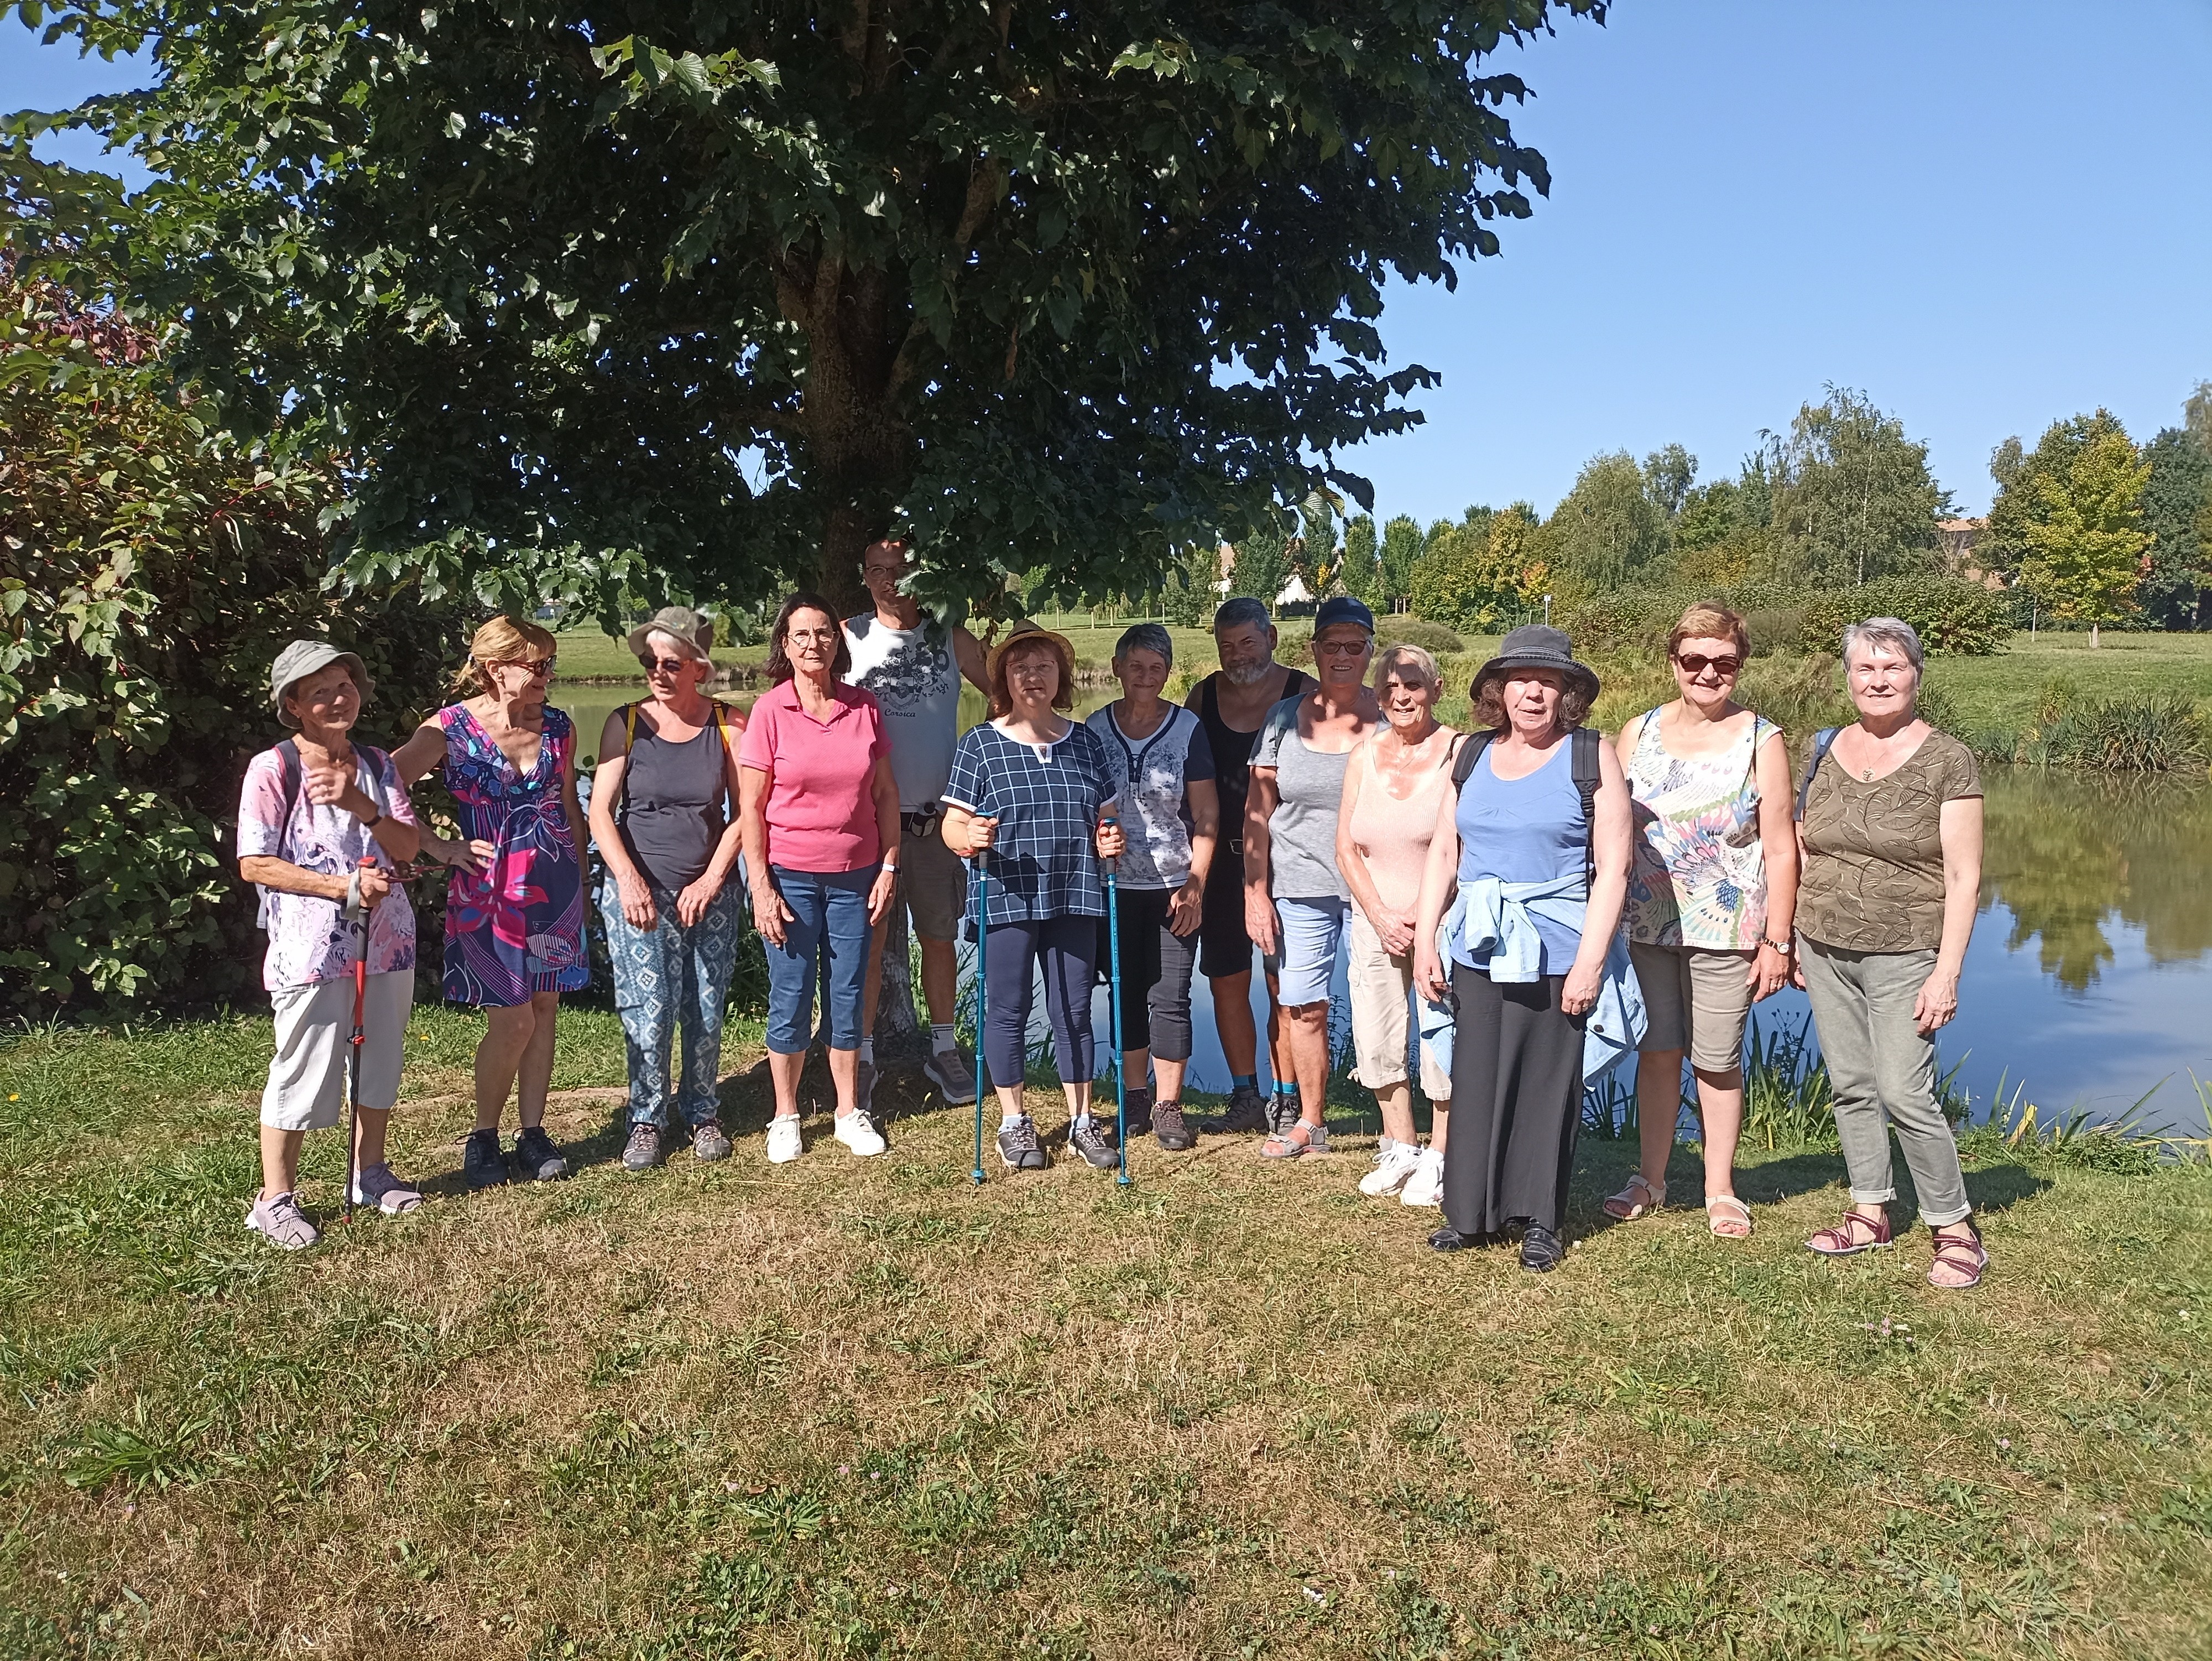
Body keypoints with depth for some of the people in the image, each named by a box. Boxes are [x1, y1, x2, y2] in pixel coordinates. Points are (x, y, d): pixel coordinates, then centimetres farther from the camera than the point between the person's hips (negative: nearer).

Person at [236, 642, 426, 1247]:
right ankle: (275, 1199, 14)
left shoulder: (376, 765, 7)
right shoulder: (273, 769, -8)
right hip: (311, 945, -5)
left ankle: (370, 1174, 33)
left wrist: (362, 805, -19)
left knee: (380, 1061, 16)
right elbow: (254, 864, -11)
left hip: (386, 941, 5)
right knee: (302, 1073, 0)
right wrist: (345, 887, -18)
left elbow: (409, 846, 0)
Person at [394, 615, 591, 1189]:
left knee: (544, 1009, 8)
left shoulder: (557, 727, 4)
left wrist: (581, 879, 15)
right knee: (512, 1019, -5)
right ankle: (483, 1137, 16)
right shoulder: (452, 727, -9)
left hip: (554, 885, 4)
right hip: (489, 889, -4)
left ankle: (533, 1134, 20)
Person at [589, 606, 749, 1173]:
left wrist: (713, 877, -9)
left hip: (710, 892, 1)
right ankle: (646, 1119, 13)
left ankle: (700, 1112, 25)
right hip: (638, 891, -1)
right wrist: (628, 879, -17)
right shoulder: (626, 724, -2)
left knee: (706, 1013, 4)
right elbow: (600, 810, -4)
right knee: (649, 1013, -6)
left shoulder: (729, 725, 0)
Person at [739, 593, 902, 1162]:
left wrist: (889, 867, 1)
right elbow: (750, 806, -6)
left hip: (855, 877, 2)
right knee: (791, 997, 5)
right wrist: (761, 888, -9)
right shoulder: (770, 711, -6)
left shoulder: (864, 707, 1)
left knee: (849, 996, 9)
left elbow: (886, 794, 6)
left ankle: (849, 1112, 23)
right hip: (791, 876, -2)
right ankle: (785, 1116, 20)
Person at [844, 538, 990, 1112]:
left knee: (940, 936, 12)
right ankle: (862, 1056, 14)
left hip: (936, 818, 2)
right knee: (868, 940, 2)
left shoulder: (950, 638, 5)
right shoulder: (849, 637, 0)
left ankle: (943, 1049, 26)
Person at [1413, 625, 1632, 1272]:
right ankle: (1471, 1213, 20)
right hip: (1476, 951, 4)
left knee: (1548, 1087, 4)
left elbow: (1613, 866, -7)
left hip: (1555, 955, -3)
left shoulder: (1593, 757, -3)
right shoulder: (1472, 755, 9)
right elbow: (1443, 852, 11)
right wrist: (1425, 941, 5)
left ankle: (1541, 1220, 18)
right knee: (1474, 1081, 8)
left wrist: (1590, 960, -13)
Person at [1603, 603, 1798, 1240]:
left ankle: (1720, 1190, 22)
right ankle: (1650, 1180, 25)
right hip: (1647, 925, 2)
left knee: (1718, 1061, 6)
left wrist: (1777, 942, -6)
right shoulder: (1638, 733, 5)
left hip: (1726, 931, -2)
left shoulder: (1762, 741, -2)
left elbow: (1781, 850, -3)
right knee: (1657, 1050, 10)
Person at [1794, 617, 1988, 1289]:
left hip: (1902, 956, -5)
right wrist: (1790, 939, 10)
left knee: (1905, 1094, -8)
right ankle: (1871, 1213, 23)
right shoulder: (1826, 750, 6)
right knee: (1850, 1087, 10)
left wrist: (1947, 973, -14)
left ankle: (1956, 1228, 8)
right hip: (1825, 951, 5)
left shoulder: (1946, 760, -8)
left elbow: (1963, 877, -9)